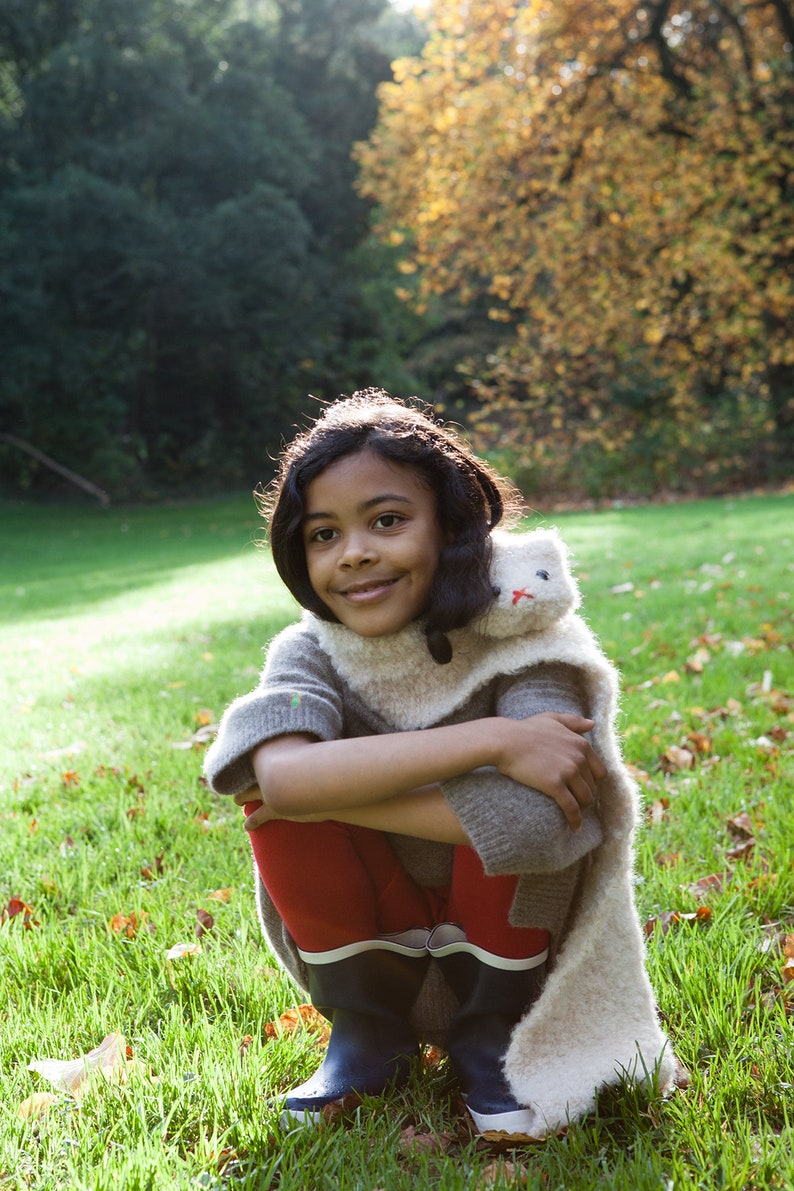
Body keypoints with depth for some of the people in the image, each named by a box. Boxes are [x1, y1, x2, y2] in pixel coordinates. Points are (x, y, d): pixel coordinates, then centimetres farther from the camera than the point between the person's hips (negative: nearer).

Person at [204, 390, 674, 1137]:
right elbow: (281, 777, -39)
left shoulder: (519, 640, -22)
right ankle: (365, 1033, -2)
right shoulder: (309, 653, -15)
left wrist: (330, 792, -33)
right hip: (368, 939, 2)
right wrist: (490, 740, -43)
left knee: (528, 801, -30)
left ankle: (489, 1036, -5)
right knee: (270, 784, -24)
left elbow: (542, 815, -40)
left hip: (507, 936, -1)